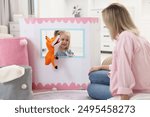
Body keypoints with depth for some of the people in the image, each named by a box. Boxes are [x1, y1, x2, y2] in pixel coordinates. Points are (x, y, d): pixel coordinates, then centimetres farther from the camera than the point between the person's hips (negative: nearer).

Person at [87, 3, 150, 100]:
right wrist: (101, 67, 32)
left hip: (135, 93, -9)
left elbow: (125, 69, -29)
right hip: (139, 86, 9)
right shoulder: (135, 36, 9)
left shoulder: (125, 36, -21)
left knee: (91, 88, 11)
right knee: (94, 75, 20)